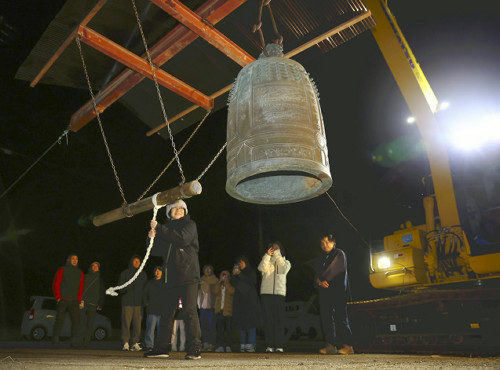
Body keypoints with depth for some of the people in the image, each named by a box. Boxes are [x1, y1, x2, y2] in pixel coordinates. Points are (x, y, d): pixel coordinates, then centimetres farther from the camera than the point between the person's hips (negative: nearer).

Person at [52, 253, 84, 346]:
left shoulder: (80, 273, 15)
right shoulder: (62, 270, 6)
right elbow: (56, 284, 2)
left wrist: (78, 300, 6)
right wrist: (58, 298, -7)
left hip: (74, 301, 3)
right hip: (63, 300, -2)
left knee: (76, 320, -6)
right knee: (59, 319, -7)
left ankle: (74, 342, -3)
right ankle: (55, 339, 4)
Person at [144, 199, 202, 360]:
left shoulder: (190, 225, 4)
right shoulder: (167, 229, 21)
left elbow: (182, 238, -17)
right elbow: (156, 251, 18)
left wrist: (159, 228, -14)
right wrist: (153, 238, -3)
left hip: (188, 275, -6)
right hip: (171, 277, 6)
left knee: (189, 311, -9)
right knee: (166, 312, 9)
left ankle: (195, 349, -5)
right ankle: (162, 348, 18)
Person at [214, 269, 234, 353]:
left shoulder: (230, 286, 10)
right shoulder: (218, 285, 16)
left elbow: (231, 292, -12)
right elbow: (216, 292, -5)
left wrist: (226, 282, -8)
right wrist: (220, 282, -7)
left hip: (228, 311, -1)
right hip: (219, 310, 1)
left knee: (228, 329, 2)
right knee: (219, 329, -4)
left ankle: (228, 346, 8)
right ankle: (220, 346, -3)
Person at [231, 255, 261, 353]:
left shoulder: (251, 272, 9)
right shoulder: (237, 272, 19)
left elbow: (252, 281, -8)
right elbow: (233, 283, 11)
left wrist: (240, 274, -11)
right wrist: (233, 275, -6)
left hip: (250, 300, -4)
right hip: (239, 300, 4)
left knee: (251, 322, -10)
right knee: (240, 323, -1)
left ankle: (251, 344, -11)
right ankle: (242, 344, 3)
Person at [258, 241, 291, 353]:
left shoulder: (285, 262, 17)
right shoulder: (267, 261, 18)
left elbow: (283, 270, -6)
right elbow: (262, 268, -5)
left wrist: (278, 255, -5)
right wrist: (267, 255, -9)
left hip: (280, 293, -1)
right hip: (266, 293, 1)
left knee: (279, 319, -6)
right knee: (268, 319, -2)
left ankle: (279, 345, -3)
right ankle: (269, 345, 2)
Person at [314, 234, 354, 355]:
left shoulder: (339, 253, 5)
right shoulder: (320, 259, 23)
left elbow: (336, 270, -7)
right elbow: (317, 274, 14)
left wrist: (323, 280, -5)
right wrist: (319, 281, -8)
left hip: (337, 290, -6)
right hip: (325, 291, 6)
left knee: (340, 316, -10)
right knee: (326, 317, 0)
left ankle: (348, 346, -8)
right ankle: (331, 346, 3)